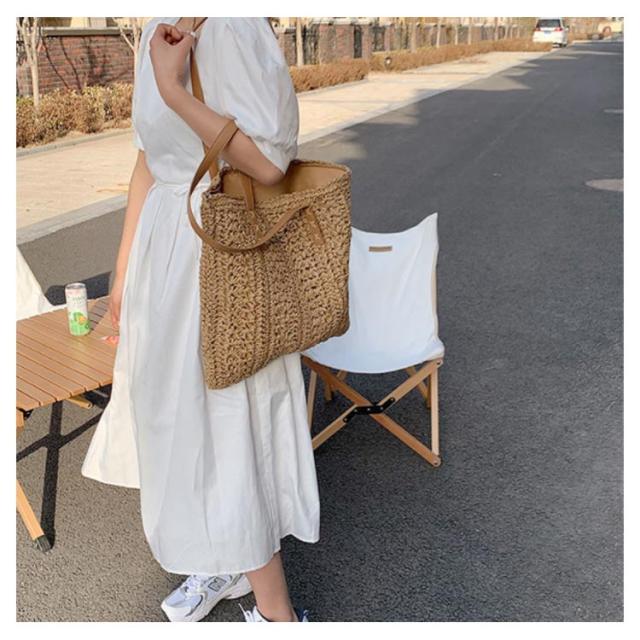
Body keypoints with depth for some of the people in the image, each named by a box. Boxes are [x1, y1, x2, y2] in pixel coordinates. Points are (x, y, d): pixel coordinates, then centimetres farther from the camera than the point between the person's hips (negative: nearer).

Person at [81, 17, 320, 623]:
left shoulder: (231, 28, -16)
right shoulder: (158, 30, 10)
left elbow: (269, 160, -24)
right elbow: (149, 160, 13)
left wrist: (173, 87, -22)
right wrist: (124, 271, 14)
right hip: (166, 253, 9)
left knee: (225, 430, 1)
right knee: (180, 419, 19)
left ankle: (275, 611, 22)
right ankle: (226, 564, 42)